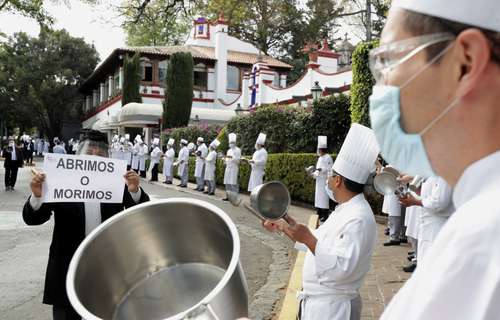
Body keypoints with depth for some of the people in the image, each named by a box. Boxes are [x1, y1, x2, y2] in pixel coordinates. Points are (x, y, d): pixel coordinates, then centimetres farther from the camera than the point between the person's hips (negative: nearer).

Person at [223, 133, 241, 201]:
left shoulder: (237, 150, -3)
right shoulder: (229, 150, 20)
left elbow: (238, 160, -10)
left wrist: (232, 157, -24)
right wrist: (225, 160, 4)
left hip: (234, 169, -7)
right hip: (228, 168, 7)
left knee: (233, 183, -11)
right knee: (227, 183, 5)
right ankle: (228, 196, 9)